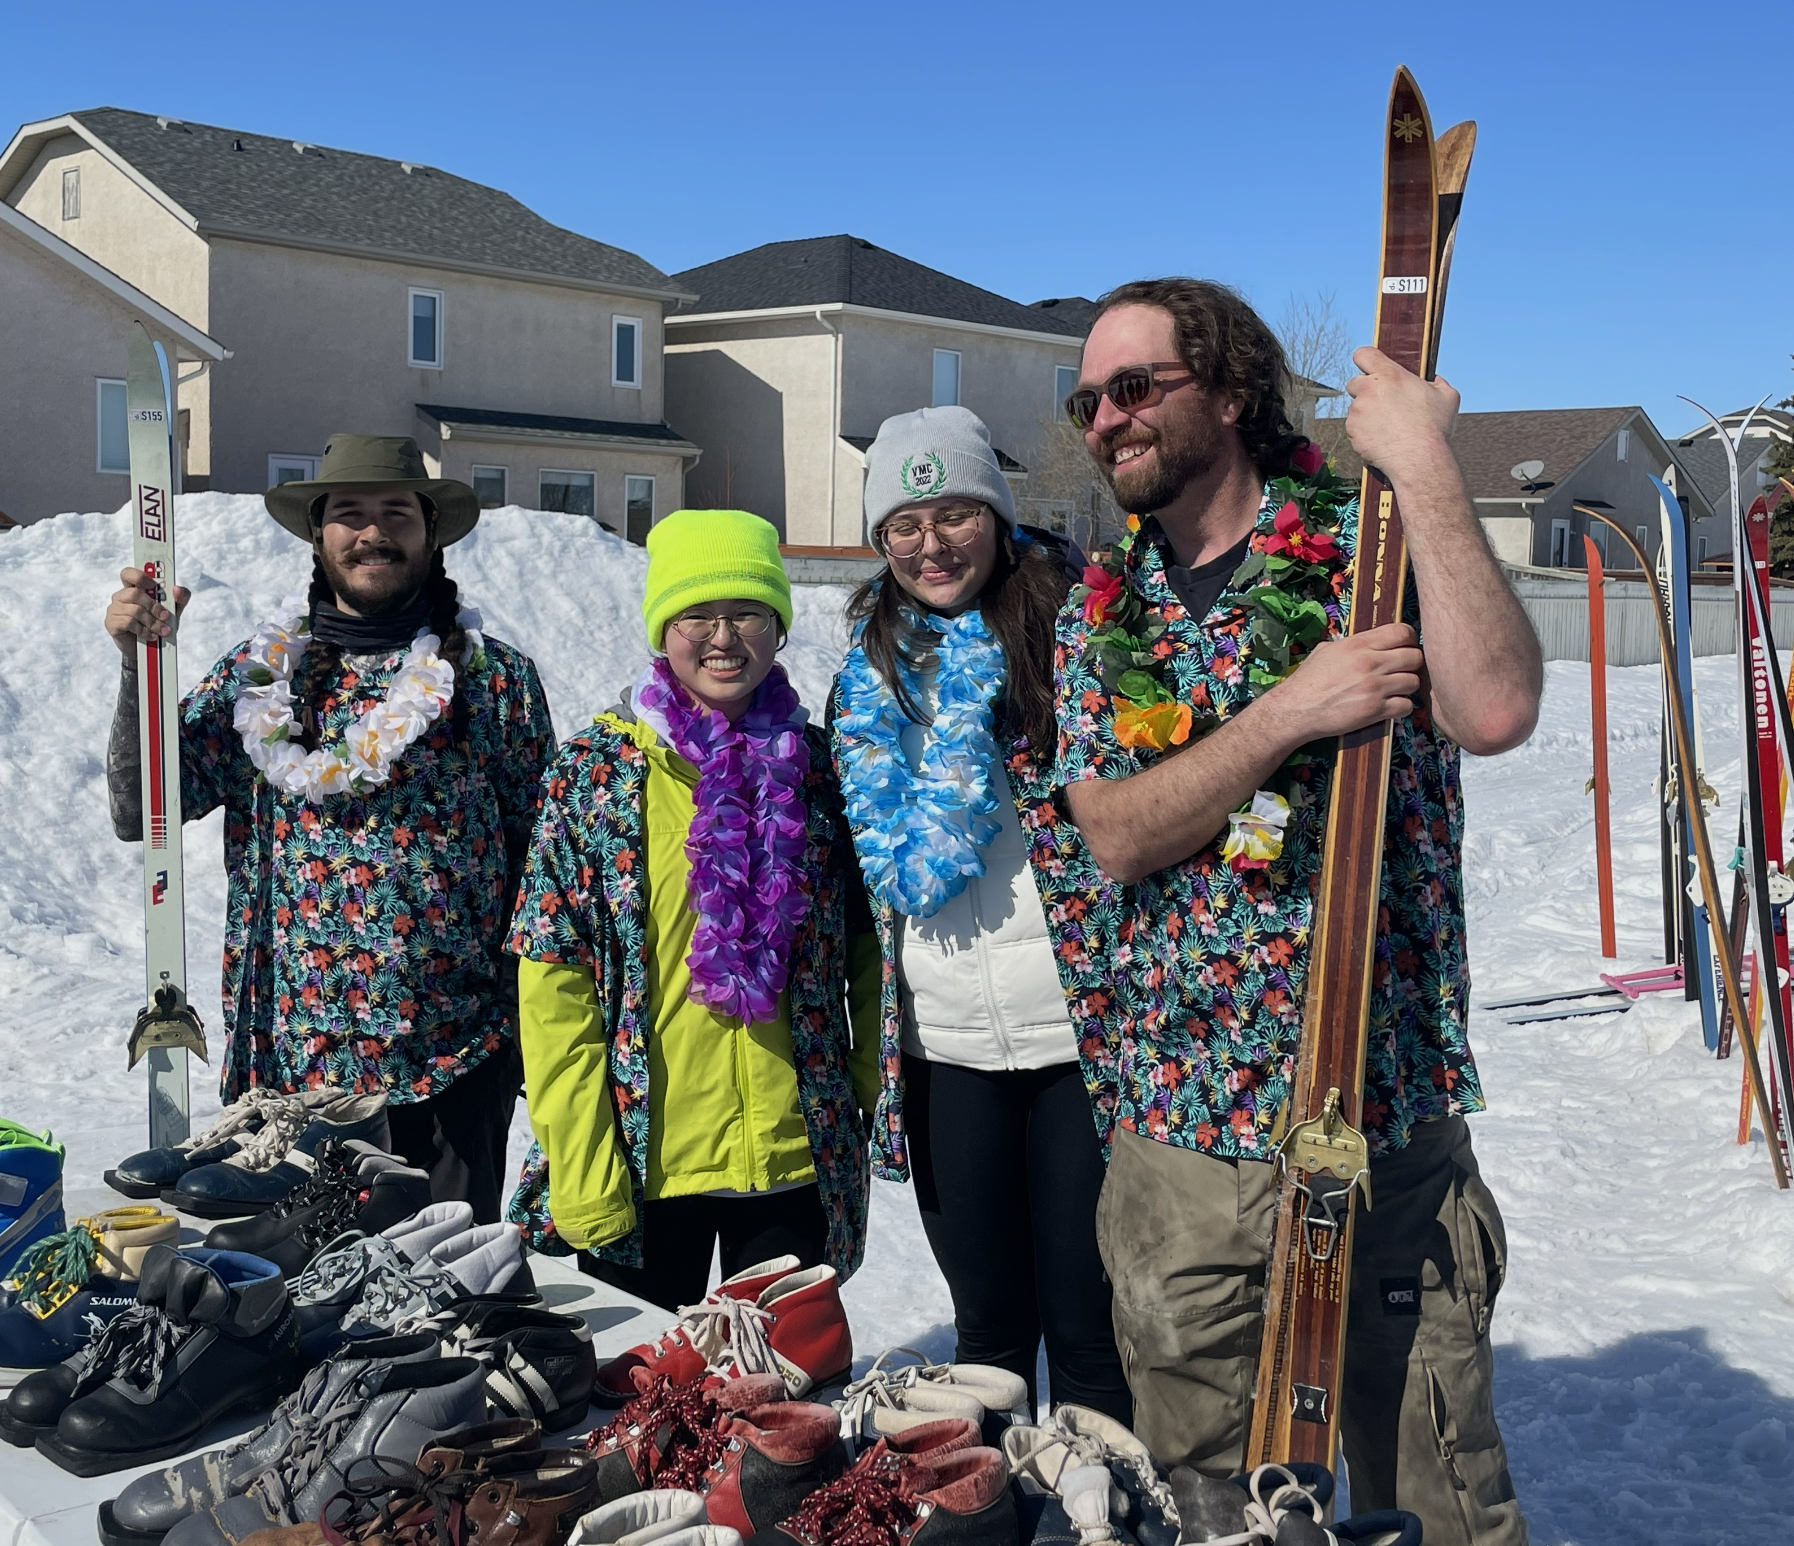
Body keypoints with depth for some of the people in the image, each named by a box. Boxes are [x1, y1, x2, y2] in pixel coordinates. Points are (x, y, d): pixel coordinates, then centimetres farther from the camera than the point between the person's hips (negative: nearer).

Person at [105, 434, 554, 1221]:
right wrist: (140, 661, -11)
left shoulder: (496, 676, 1)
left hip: (457, 1059, -1)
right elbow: (140, 814, 0)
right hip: (298, 1059, 1)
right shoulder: (259, 673, 6)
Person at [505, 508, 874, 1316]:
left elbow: (866, 948, 11)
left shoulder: (817, 765, 3)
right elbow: (552, 980, -8)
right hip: (638, 1166, -2)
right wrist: (581, 1172, -12)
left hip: (796, 1160, 2)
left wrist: (870, 1092, 4)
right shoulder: (595, 771, -5)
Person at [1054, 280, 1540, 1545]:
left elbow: (1496, 711, -24)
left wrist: (1424, 461, -21)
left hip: (1382, 1131, -3)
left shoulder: (1368, 543, -4)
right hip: (1176, 1141, 3)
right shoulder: (1101, 613, 8)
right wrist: (1289, 711, -19)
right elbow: (1117, 835, -6)